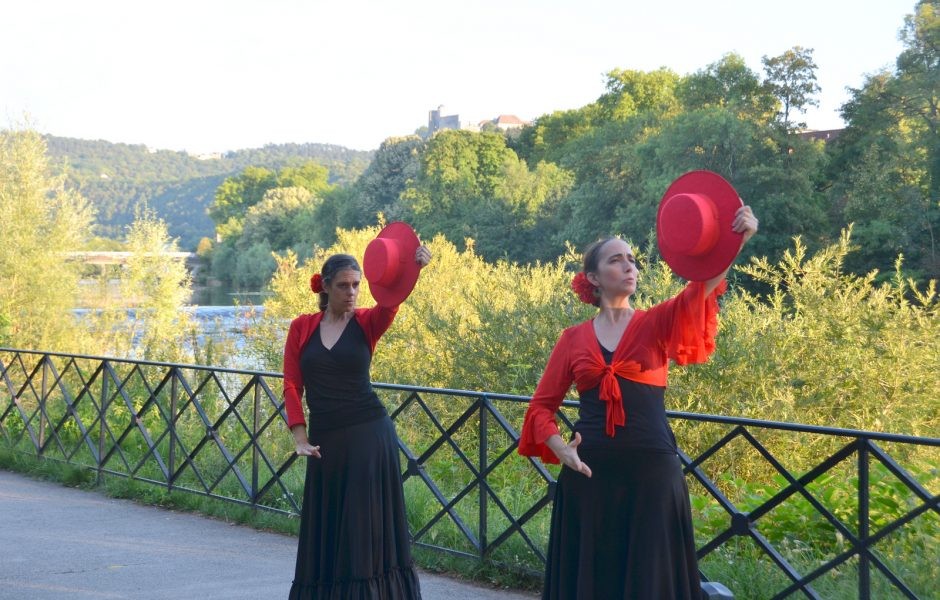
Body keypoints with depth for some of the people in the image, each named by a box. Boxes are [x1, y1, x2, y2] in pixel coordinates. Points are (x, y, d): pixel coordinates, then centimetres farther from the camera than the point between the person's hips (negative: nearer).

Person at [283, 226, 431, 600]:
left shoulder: (367, 323, -1)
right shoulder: (301, 328, 5)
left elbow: (391, 300, -22)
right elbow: (292, 384, 4)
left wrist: (411, 270, -42)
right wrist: (299, 433, -7)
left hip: (369, 435, -2)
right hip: (325, 440, 2)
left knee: (366, 528, -1)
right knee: (326, 531, 9)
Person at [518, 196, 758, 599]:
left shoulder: (657, 324, 4)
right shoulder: (573, 339, 7)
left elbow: (701, 290, -15)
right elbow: (542, 405, 9)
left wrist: (735, 242, -31)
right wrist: (560, 449, -10)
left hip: (651, 470, -1)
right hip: (589, 471, 1)